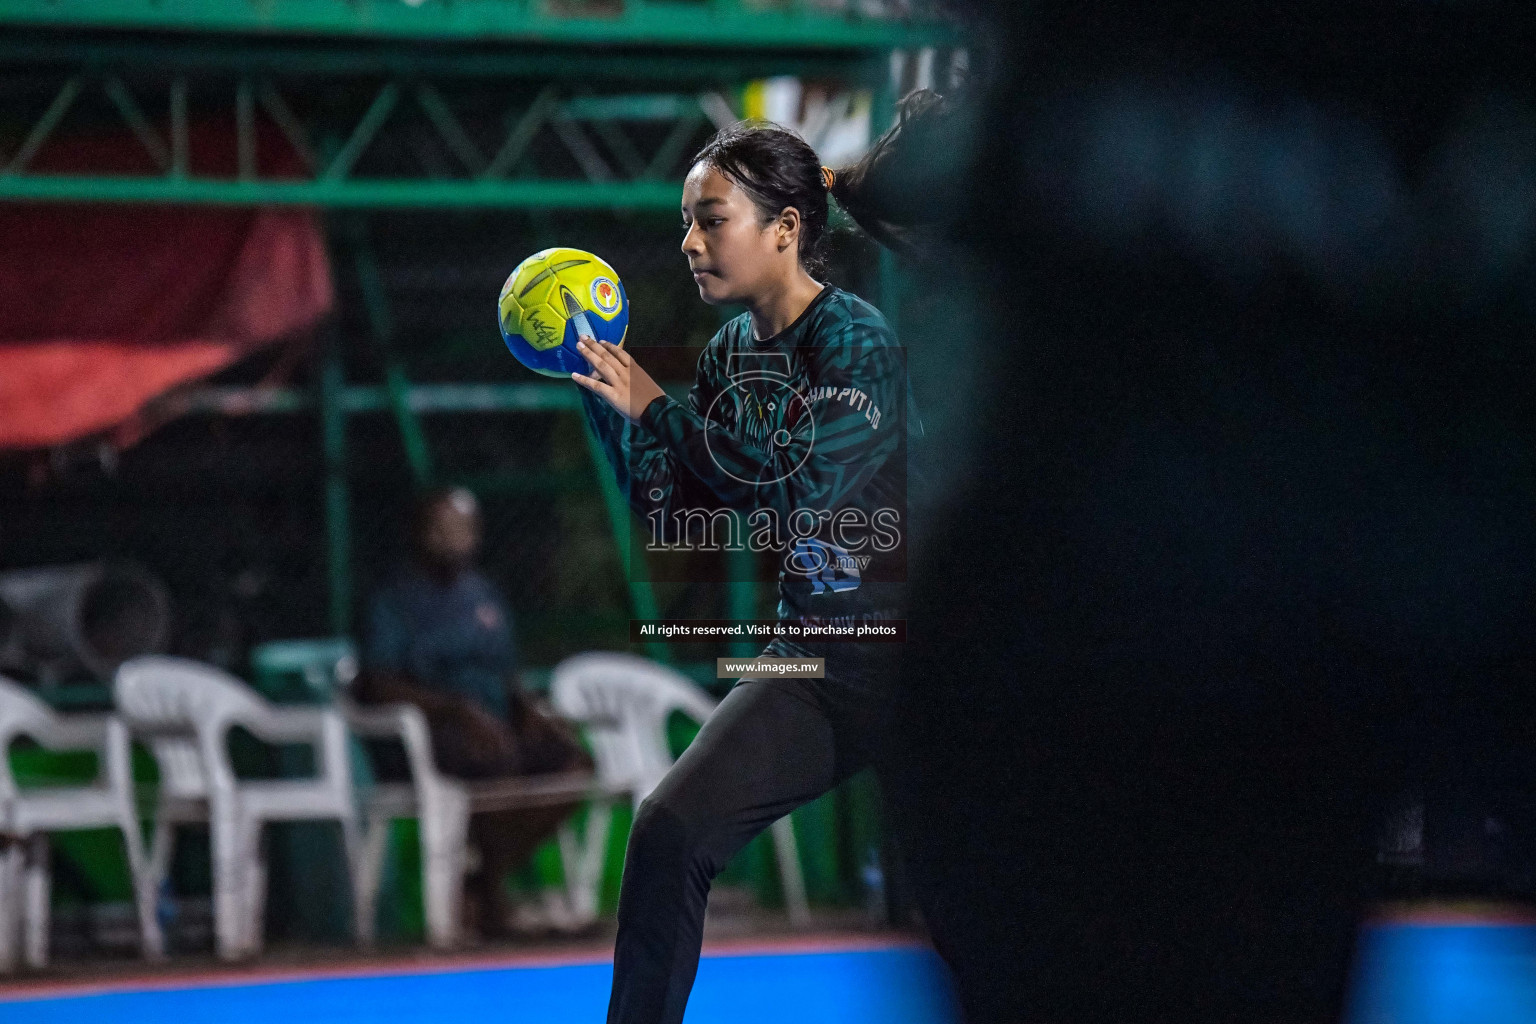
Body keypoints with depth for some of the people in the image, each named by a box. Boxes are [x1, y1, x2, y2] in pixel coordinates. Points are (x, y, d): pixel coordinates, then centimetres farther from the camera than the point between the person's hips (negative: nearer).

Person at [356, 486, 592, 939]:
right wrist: (459, 709, -21)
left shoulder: (485, 597, 23)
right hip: (431, 728, -6)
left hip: (494, 724, 6)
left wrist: (528, 711, 0)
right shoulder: (395, 600, 3)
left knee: (573, 760, -20)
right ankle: (490, 888, -22)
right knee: (498, 756, -37)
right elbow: (379, 685, -9)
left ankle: (493, 873, -15)